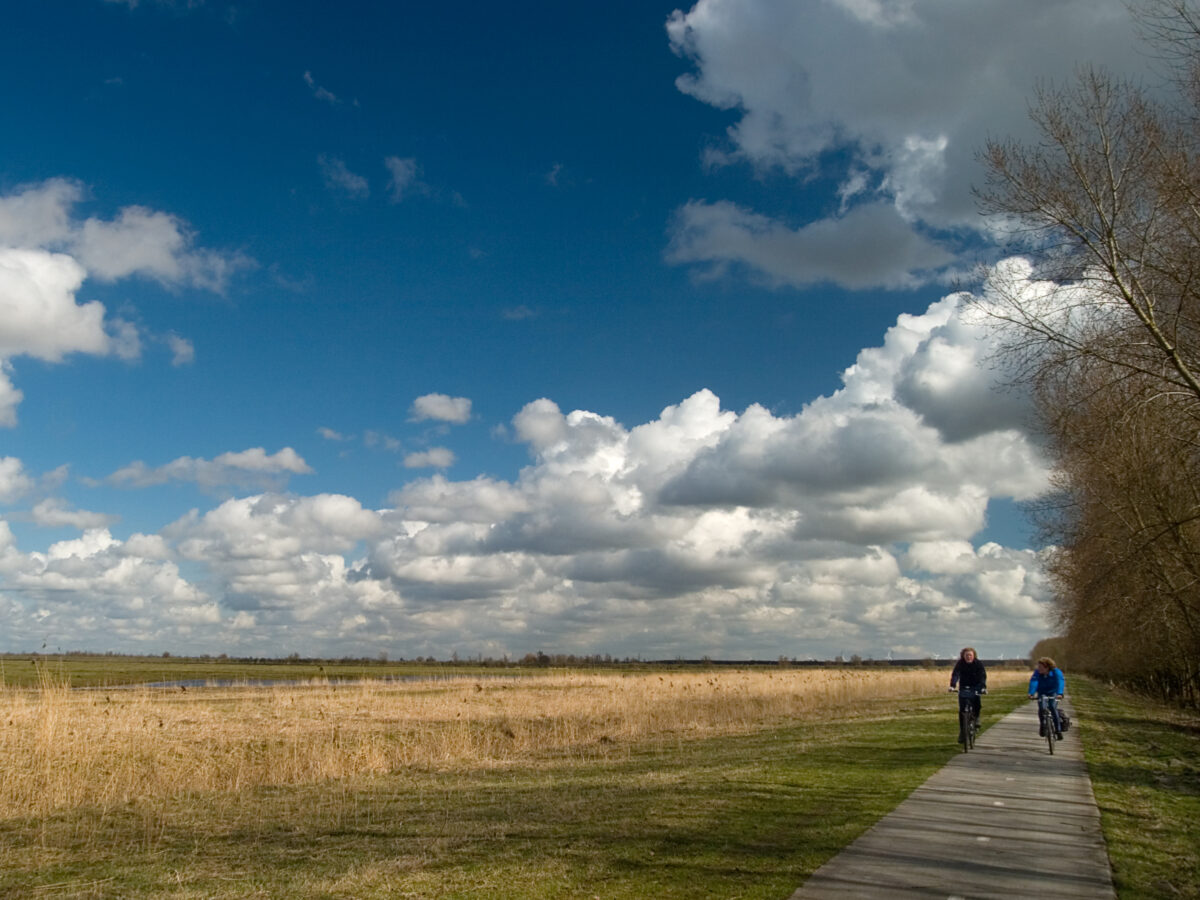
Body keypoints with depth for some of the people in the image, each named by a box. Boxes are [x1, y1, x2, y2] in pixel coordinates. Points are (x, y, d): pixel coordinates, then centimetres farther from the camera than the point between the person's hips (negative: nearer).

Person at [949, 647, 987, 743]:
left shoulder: (978, 663, -12)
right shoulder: (960, 664, -11)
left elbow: (983, 676, -21)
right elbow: (955, 674, -23)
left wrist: (983, 687, -38)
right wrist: (952, 686, -40)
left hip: (975, 687, -1)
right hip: (964, 688, 1)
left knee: (977, 704, -27)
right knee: (962, 710, -6)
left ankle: (976, 717, 3)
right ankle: (962, 731, 5)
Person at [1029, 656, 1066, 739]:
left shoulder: (1056, 672, -25)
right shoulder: (1037, 672, -22)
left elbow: (1060, 682, -38)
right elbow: (1033, 682, -36)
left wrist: (1060, 694, -56)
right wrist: (1031, 693, -53)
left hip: (1053, 693, -1)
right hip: (1042, 693, 1)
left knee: (1053, 707, -24)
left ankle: (1058, 730, -14)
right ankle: (1042, 726, 1)